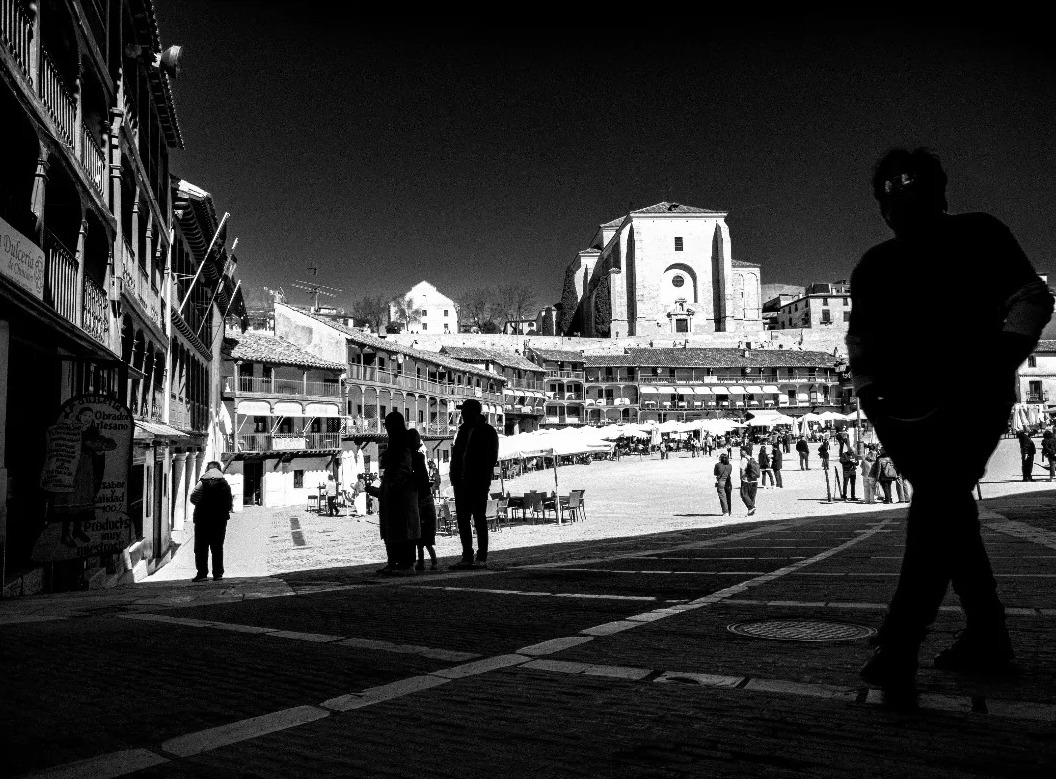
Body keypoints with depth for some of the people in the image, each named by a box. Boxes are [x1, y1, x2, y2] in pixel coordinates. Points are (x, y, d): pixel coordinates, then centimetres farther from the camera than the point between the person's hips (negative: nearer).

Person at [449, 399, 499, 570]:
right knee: (462, 519, 7)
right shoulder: (463, 430, 17)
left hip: (478, 483, -7)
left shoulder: (488, 432, -3)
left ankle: (482, 558, 1)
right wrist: (454, 476, 4)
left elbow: (491, 458, -7)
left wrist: (483, 477, -15)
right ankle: (467, 557, 14)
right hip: (461, 482, 7)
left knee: (479, 519, -4)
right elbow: (456, 455, 17)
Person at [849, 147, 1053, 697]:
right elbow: (861, 339, 18)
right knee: (948, 512, 9)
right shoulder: (873, 267, 15)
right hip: (907, 412, 5)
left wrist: (1003, 358, -16)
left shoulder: (979, 236, 5)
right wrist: (868, 391, 2)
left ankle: (898, 647, -24)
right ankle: (987, 636, 22)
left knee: (937, 501, -20)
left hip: (974, 399, -5)